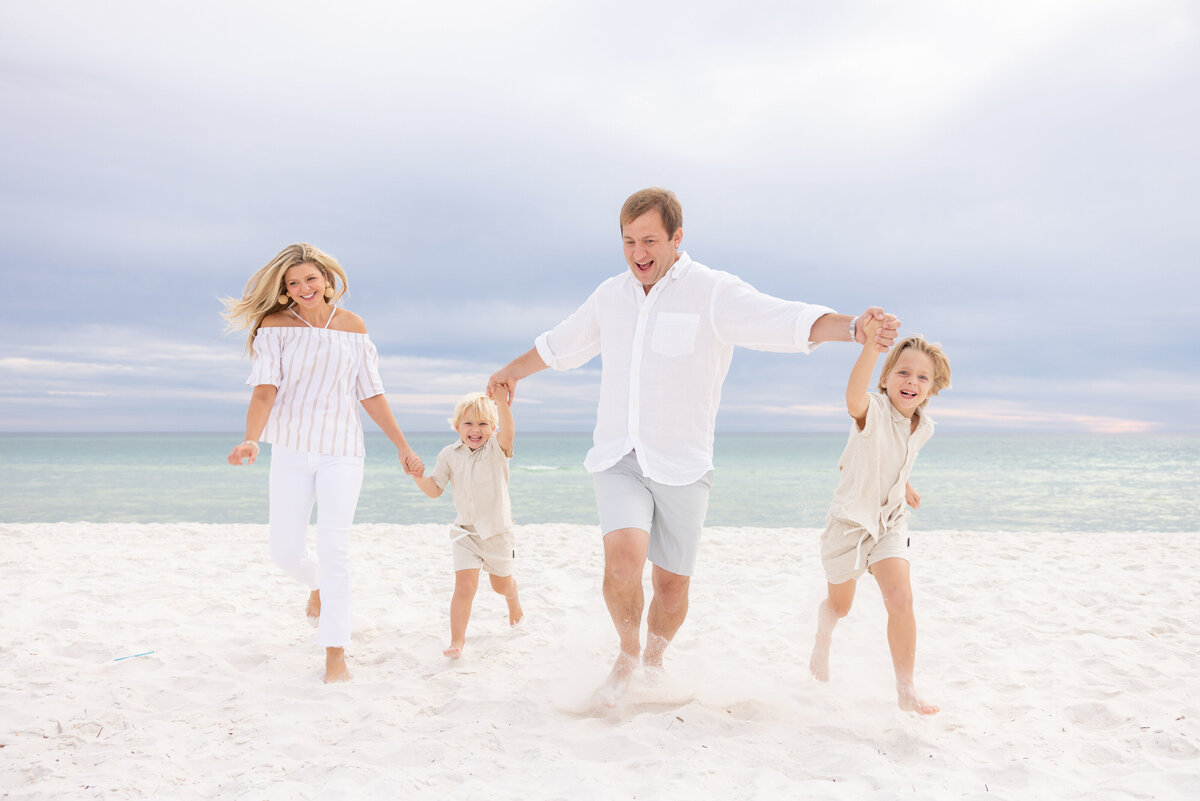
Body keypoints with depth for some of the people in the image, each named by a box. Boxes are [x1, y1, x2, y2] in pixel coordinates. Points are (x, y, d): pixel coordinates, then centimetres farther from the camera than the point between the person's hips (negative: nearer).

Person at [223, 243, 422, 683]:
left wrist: (402, 446, 7)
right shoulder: (275, 325, -2)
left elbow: (370, 393, 8)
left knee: (333, 548, -7)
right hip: (291, 450, 1)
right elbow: (265, 388, -13)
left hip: (341, 450, 0)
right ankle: (318, 585, 38)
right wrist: (251, 439, -31)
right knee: (285, 552, 2)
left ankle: (335, 652, 2)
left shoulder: (353, 326, 3)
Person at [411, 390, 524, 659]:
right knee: (464, 586, -13)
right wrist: (419, 478, -17)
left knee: (501, 583, 20)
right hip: (465, 531, 1)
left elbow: (508, 433, -36)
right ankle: (457, 640, 1)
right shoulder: (449, 455, -3)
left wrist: (502, 402, -53)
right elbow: (435, 490, 4)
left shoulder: (496, 449, -12)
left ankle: (513, 598, 56)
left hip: (497, 530, -1)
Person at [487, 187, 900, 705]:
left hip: (681, 465, -2)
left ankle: (654, 658, 38)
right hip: (617, 458, 2)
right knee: (624, 558, -21)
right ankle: (627, 652, 8)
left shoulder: (714, 292, -7)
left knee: (672, 581, 7)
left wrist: (855, 327, -41)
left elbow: (789, 321, -22)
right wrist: (512, 371, 41)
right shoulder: (610, 295, 8)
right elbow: (559, 344, 27)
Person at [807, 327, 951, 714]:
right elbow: (853, 397, -52)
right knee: (840, 605, 15)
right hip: (850, 519, -4)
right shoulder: (873, 410, -24)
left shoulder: (923, 427, -2)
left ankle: (906, 689, -3)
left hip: (890, 521, 4)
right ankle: (822, 642, 51)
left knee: (900, 598, -17)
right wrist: (871, 345, -67)